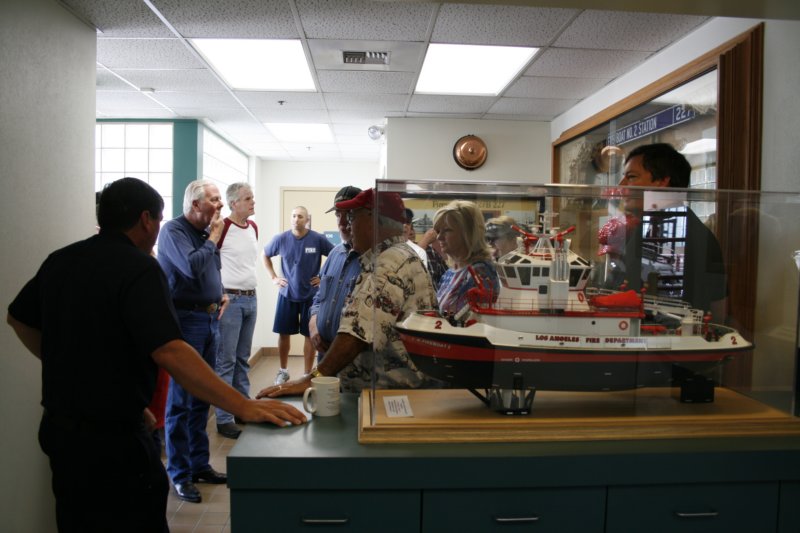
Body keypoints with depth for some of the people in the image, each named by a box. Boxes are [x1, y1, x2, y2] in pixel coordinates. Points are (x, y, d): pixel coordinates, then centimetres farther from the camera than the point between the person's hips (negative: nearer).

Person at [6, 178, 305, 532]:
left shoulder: (60, 260, 5)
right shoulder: (138, 267, -20)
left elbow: (18, 318, 20)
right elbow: (169, 352, -32)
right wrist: (243, 406, -33)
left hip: (58, 427, 9)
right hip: (111, 437, -8)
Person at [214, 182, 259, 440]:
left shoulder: (253, 227, 11)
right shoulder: (222, 227, -12)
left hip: (251, 298, 7)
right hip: (229, 299, -7)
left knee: (243, 359, 15)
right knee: (226, 361, -2)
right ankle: (224, 419, 5)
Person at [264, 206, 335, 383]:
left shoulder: (318, 239, -11)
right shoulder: (280, 239, -4)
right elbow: (265, 256, 14)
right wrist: (273, 277, 6)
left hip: (310, 295, -2)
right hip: (287, 294, 2)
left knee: (309, 335, 5)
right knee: (283, 333, 8)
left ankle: (307, 374, 17)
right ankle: (283, 371, 27)